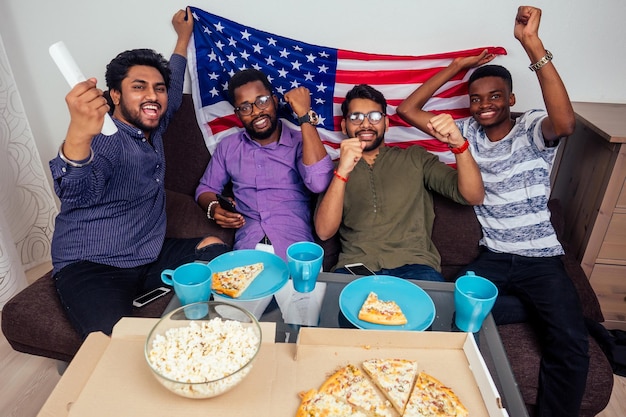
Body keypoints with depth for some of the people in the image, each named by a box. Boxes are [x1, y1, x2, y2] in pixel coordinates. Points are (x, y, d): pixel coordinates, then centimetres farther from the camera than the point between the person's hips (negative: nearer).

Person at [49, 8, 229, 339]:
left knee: (217, 250, -7)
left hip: (150, 256, 8)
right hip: (91, 267, -8)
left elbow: (174, 90, 27)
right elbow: (78, 194, -38)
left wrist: (183, 36, 34)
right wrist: (77, 137, -57)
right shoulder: (104, 139, -17)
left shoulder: (152, 127, 7)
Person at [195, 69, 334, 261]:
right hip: (246, 250, 3)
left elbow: (318, 183, -17)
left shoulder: (300, 142, 2)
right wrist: (213, 208, -1)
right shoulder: (228, 146, 14)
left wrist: (305, 115, -13)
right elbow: (206, 188, 23)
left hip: (295, 251, -3)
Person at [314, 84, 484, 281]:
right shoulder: (336, 169, 14)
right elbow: (324, 232, -2)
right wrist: (342, 171, -15)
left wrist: (458, 144, -11)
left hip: (414, 265, 0)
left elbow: (473, 196, 5)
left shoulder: (415, 158, 14)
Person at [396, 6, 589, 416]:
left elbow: (565, 123, -28)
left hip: (541, 258, -1)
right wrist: (458, 66, -1)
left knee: (571, 343, -19)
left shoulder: (533, 128, -3)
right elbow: (408, 110, 3)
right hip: (492, 256, 2)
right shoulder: (467, 131, 6)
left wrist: (533, 43, -31)